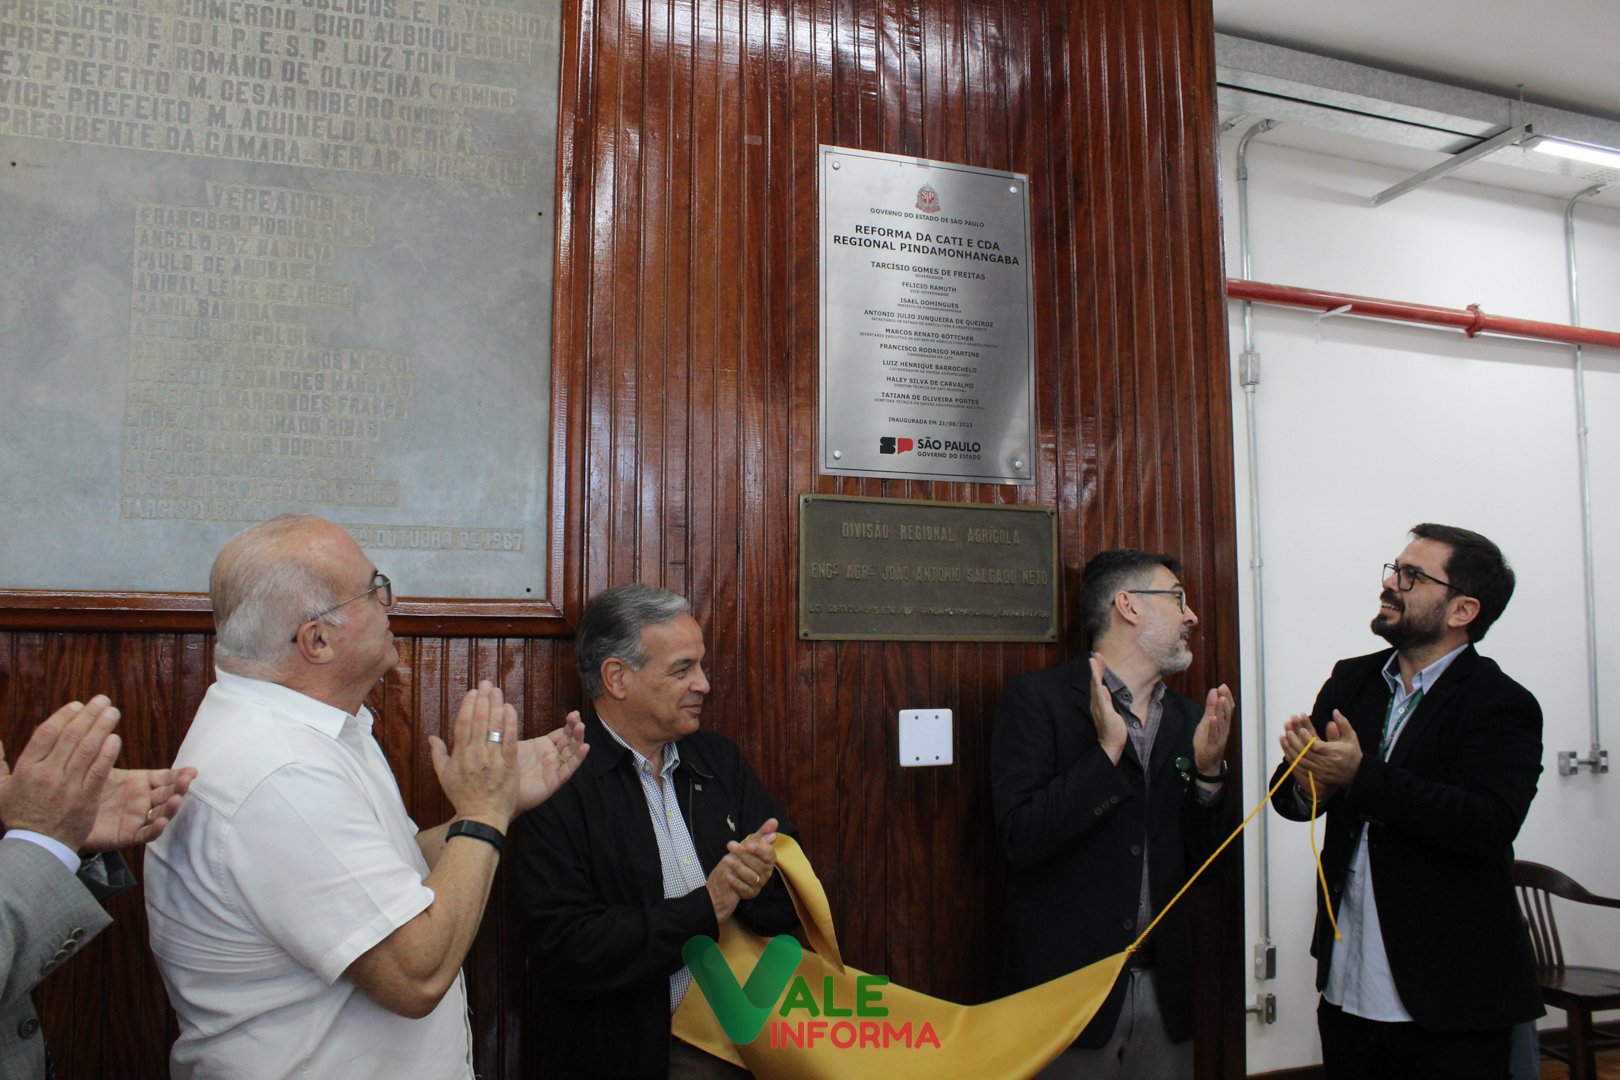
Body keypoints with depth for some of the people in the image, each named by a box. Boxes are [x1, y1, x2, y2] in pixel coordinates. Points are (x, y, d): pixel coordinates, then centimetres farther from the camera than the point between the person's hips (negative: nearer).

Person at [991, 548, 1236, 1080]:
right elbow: (1020, 839, -17)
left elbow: (1200, 858, 10)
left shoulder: (1188, 717, 9)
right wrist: (1107, 752, -21)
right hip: (1066, 980, -5)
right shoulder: (1037, 698, -9)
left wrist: (1207, 770, -6)